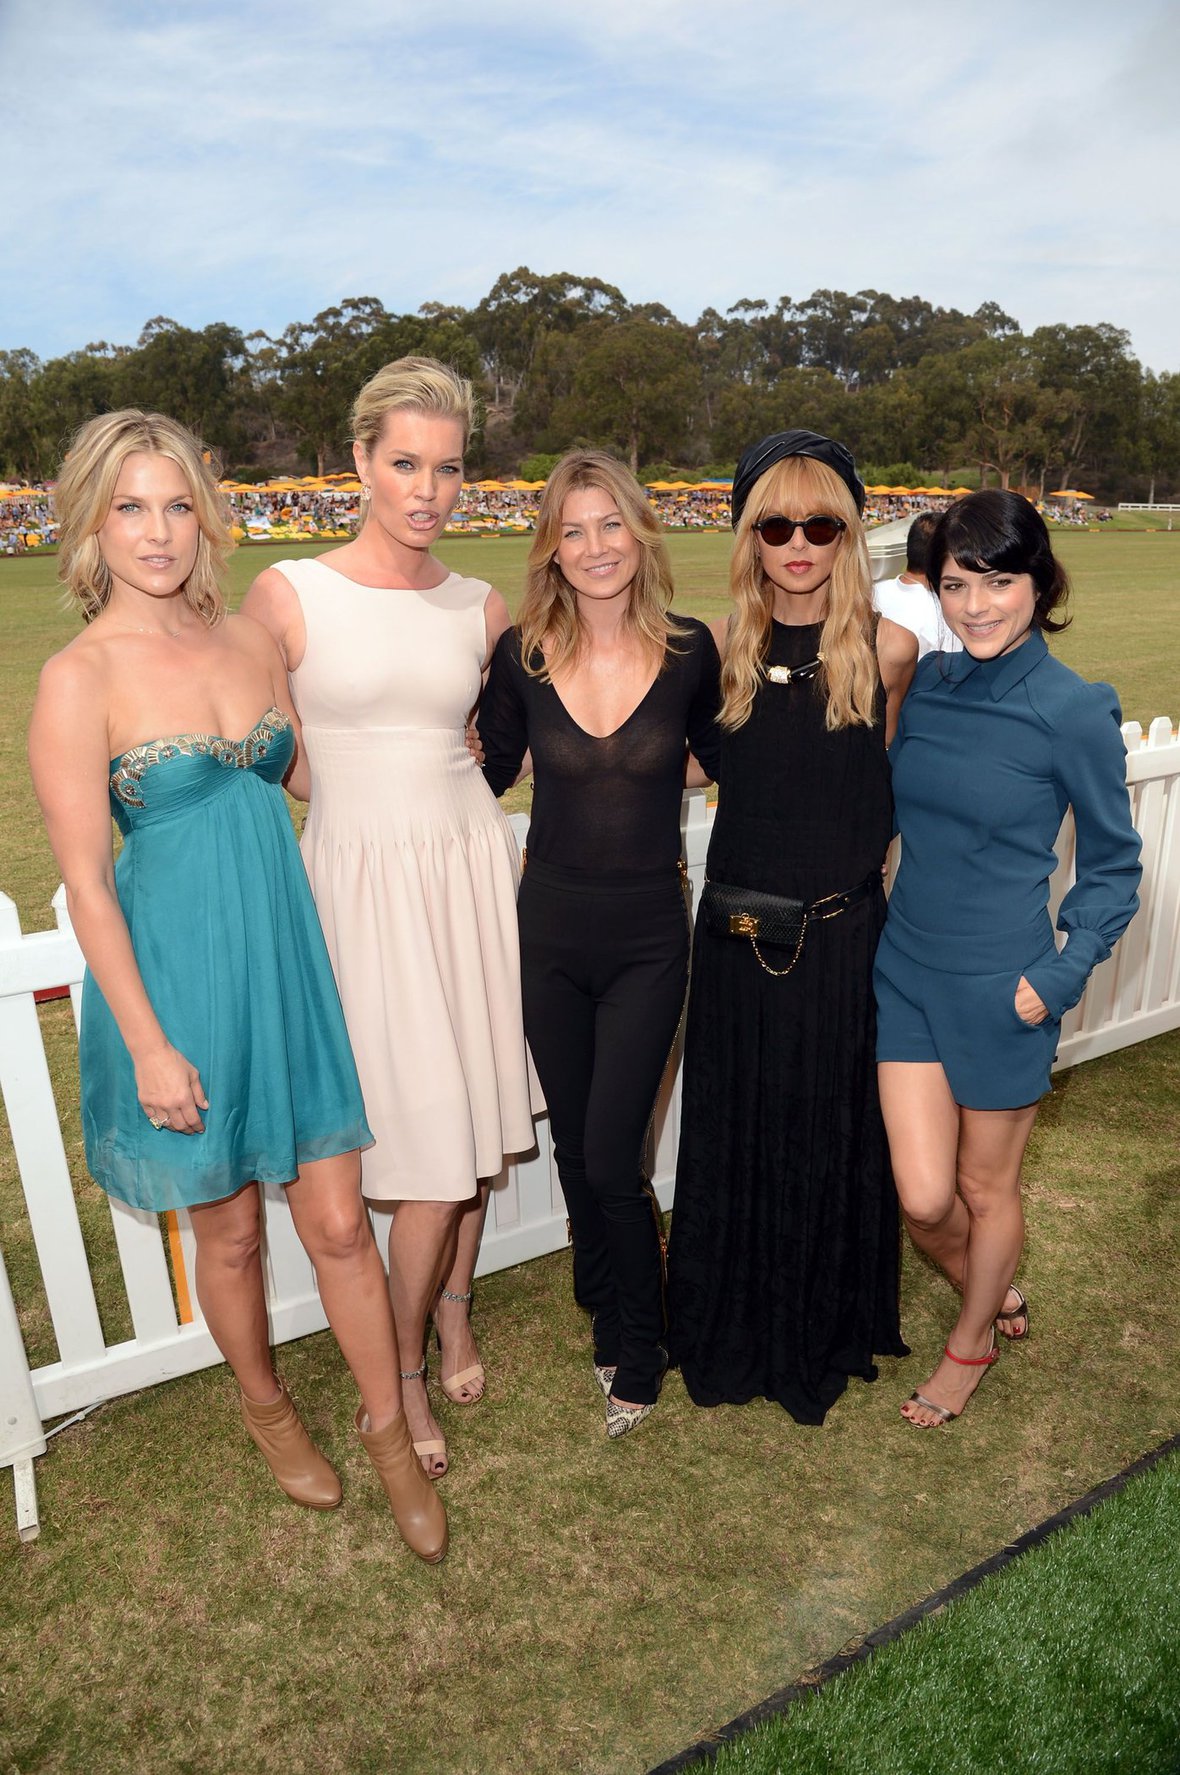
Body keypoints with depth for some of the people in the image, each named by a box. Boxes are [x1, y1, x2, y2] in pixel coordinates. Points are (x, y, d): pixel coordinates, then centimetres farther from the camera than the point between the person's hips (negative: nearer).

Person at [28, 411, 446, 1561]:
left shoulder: (249, 639, 3)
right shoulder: (80, 678, -12)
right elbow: (85, 882, -12)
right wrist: (148, 1044, -12)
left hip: (286, 965, 4)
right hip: (178, 978, -3)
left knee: (338, 1221, 10)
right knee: (229, 1230, 16)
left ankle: (389, 1431, 32)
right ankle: (266, 1408, 44)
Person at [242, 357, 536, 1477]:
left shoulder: (482, 611, 6)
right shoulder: (286, 595, -4)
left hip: (471, 871, 4)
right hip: (360, 881, -3)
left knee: (475, 1125, 10)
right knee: (428, 1146, -3)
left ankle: (452, 1310, 37)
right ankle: (404, 1370, 21)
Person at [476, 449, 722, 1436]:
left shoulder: (690, 653, -6)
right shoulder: (521, 656, -5)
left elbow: (725, 760, 10)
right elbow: (487, 773, 6)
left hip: (648, 937, -2)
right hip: (550, 931, 2)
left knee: (612, 1157, 0)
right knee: (575, 1147, 15)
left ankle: (639, 1352, 26)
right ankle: (610, 1319, 41)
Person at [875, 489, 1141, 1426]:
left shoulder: (1075, 709, -12)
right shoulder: (924, 685, 0)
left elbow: (1113, 866, -4)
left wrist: (1058, 979, -11)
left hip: (1003, 987, -3)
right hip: (908, 969, 4)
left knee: (987, 1187, 15)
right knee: (924, 1197, 7)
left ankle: (971, 1344, 42)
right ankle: (994, 1291, 41)